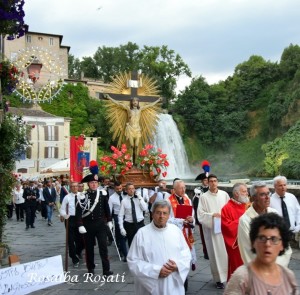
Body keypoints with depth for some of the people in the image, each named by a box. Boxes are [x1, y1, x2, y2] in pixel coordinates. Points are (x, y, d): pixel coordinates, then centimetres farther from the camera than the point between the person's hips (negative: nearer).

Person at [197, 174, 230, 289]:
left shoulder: (224, 194, 4)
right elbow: (200, 214, -6)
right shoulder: (204, 197, -3)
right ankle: (219, 278, 12)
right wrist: (212, 215, -16)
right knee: (216, 254, 3)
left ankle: (229, 275, 19)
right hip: (211, 229, -2)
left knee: (227, 252, 5)